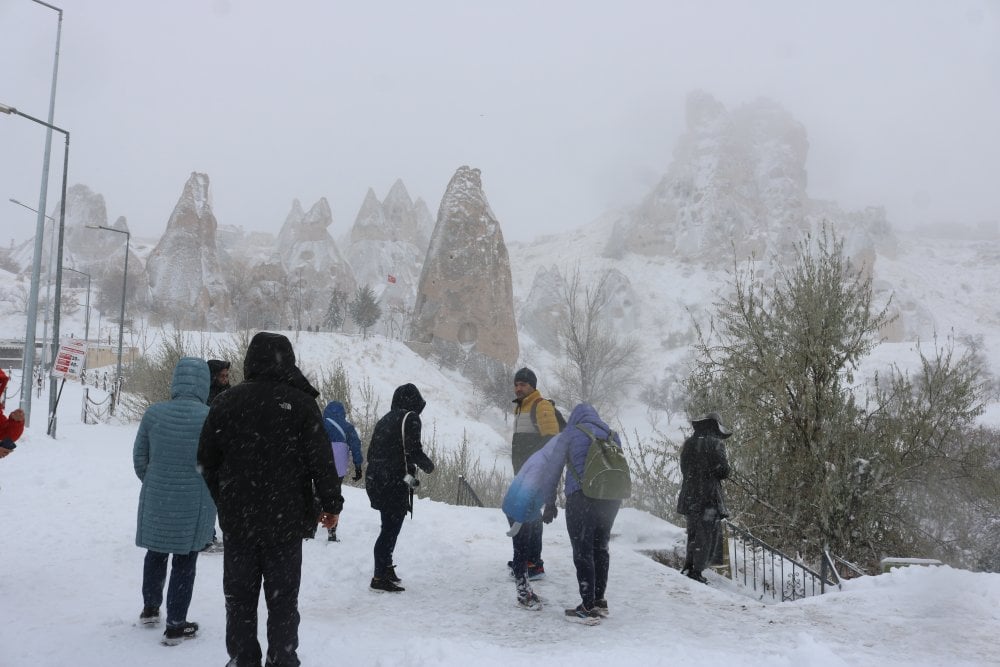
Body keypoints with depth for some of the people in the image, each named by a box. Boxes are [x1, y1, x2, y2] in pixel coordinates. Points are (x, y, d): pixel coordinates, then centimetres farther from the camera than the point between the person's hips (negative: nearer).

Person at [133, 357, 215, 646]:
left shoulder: (154, 413, -9)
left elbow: (139, 457, 1)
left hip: (156, 499, 3)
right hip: (195, 503, -3)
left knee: (156, 553, 24)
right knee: (185, 561, 10)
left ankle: (150, 609, 40)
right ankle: (175, 626, 18)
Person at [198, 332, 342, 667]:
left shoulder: (226, 401, -1)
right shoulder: (300, 403, -10)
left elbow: (206, 460, 6)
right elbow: (321, 460, -9)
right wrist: (331, 504, 4)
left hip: (238, 519, 2)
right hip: (286, 520, -2)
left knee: (240, 598, 13)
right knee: (282, 600, 9)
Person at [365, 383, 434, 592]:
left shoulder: (385, 419, 16)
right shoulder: (410, 418, -7)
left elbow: (372, 452, 17)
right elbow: (413, 451, -17)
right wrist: (428, 465, 2)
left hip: (376, 479, 8)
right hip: (396, 483, -8)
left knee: (389, 526, 19)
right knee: (391, 527, -3)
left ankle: (386, 568, 27)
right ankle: (380, 577, -1)